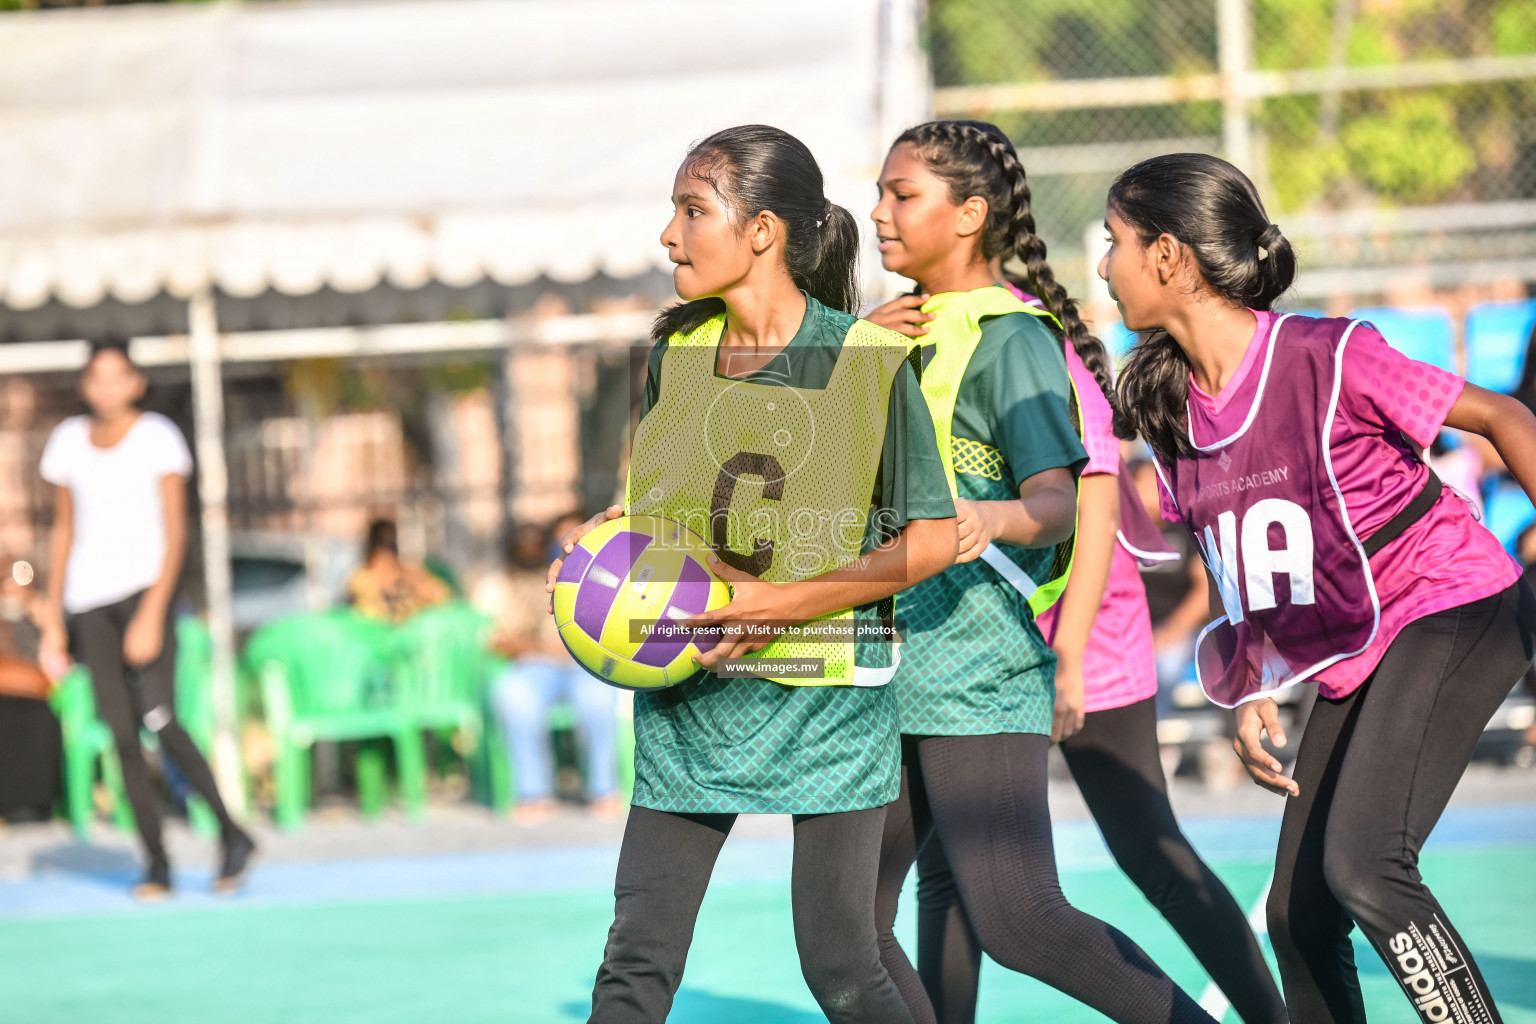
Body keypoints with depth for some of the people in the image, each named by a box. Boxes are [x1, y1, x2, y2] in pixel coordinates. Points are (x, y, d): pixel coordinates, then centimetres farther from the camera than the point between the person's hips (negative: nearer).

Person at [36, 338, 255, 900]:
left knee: (158, 719, -18)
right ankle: (156, 863, 2)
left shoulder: (158, 437, -3)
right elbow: (63, 532, 15)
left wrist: (152, 615, -16)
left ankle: (231, 833, -6)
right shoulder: (69, 440, 9)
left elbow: (175, 532, -7)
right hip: (89, 600, 4)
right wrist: (53, 619, 11)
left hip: (146, 585, -4)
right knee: (121, 734, -2)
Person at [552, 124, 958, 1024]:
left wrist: (787, 601, -17)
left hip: (828, 700, -4)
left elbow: (933, 538, -9)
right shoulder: (677, 351, 5)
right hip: (691, 692, 4)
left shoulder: (868, 359, -11)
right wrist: (598, 545, -4)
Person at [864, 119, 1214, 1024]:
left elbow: (1058, 500, -18)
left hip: (977, 675, -9)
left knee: (1018, 921, -16)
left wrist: (994, 516, -41)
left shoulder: (1010, 337, -9)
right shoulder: (912, 329, 16)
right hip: (897, 673, 9)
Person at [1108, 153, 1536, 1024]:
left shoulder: (1328, 359, -19)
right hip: (1348, 659, 8)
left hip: (1451, 613, -8)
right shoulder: (1171, 407, 3)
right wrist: (1252, 692, 5)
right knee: (1298, 913, 5)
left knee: (1362, 864, -25)